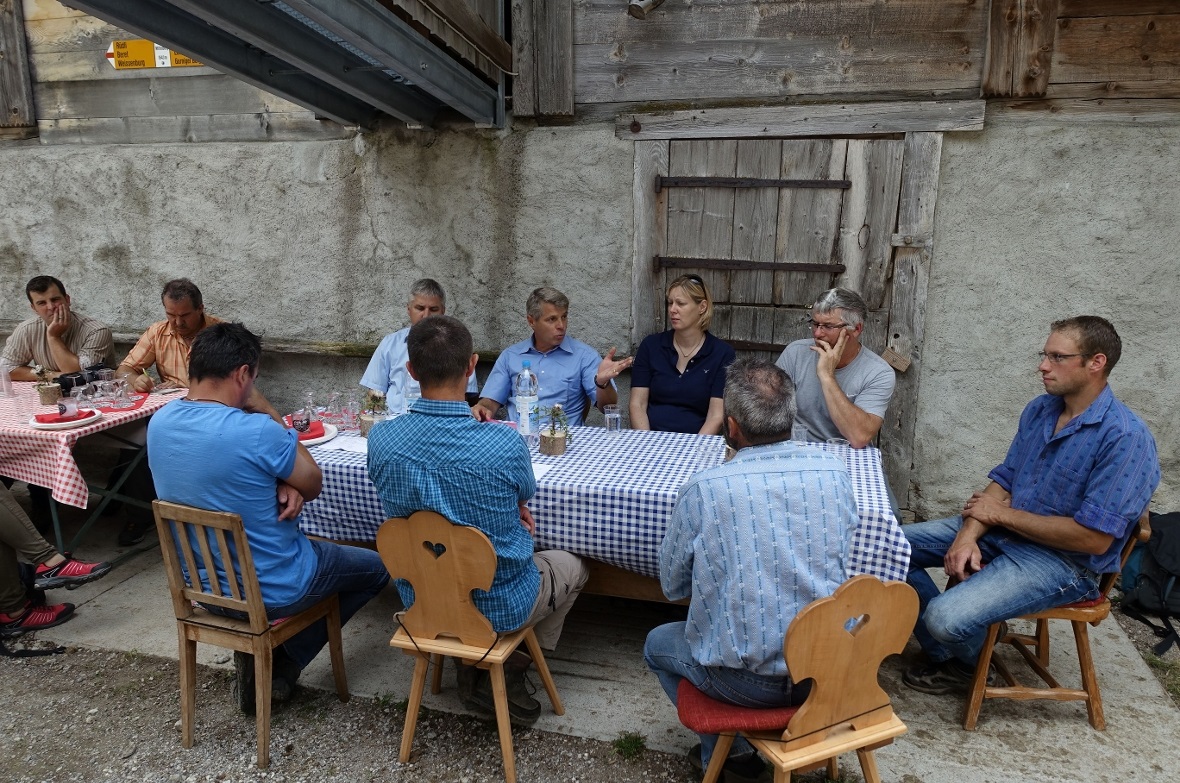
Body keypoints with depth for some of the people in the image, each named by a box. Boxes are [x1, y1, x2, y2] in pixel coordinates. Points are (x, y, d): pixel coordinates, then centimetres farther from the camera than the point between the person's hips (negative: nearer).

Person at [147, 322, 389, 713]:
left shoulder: (159, 423, -7)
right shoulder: (258, 432, -30)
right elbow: (313, 483, -12)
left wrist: (283, 486, -12)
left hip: (201, 585, 7)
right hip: (271, 590, -7)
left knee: (314, 547, 34)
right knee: (375, 567, 18)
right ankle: (282, 663, 14)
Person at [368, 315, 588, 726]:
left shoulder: (380, 440, -17)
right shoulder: (506, 443, -29)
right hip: (501, 606, -3)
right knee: (571, 566, 27)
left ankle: (474, 668, 24)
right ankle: (507, 673, 18)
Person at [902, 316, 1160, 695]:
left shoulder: (1126, 437, -21)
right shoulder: (1040, 409, 3)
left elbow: (1095, 537, -24)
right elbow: (1003, 482, 4)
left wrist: (1003, 514, -14)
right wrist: (969, 534, -14)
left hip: (1062, 561, -8)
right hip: (1001, 531, 8)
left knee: (946, 617, -26)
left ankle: (968, 663, 13)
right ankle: (945, 654, 13)